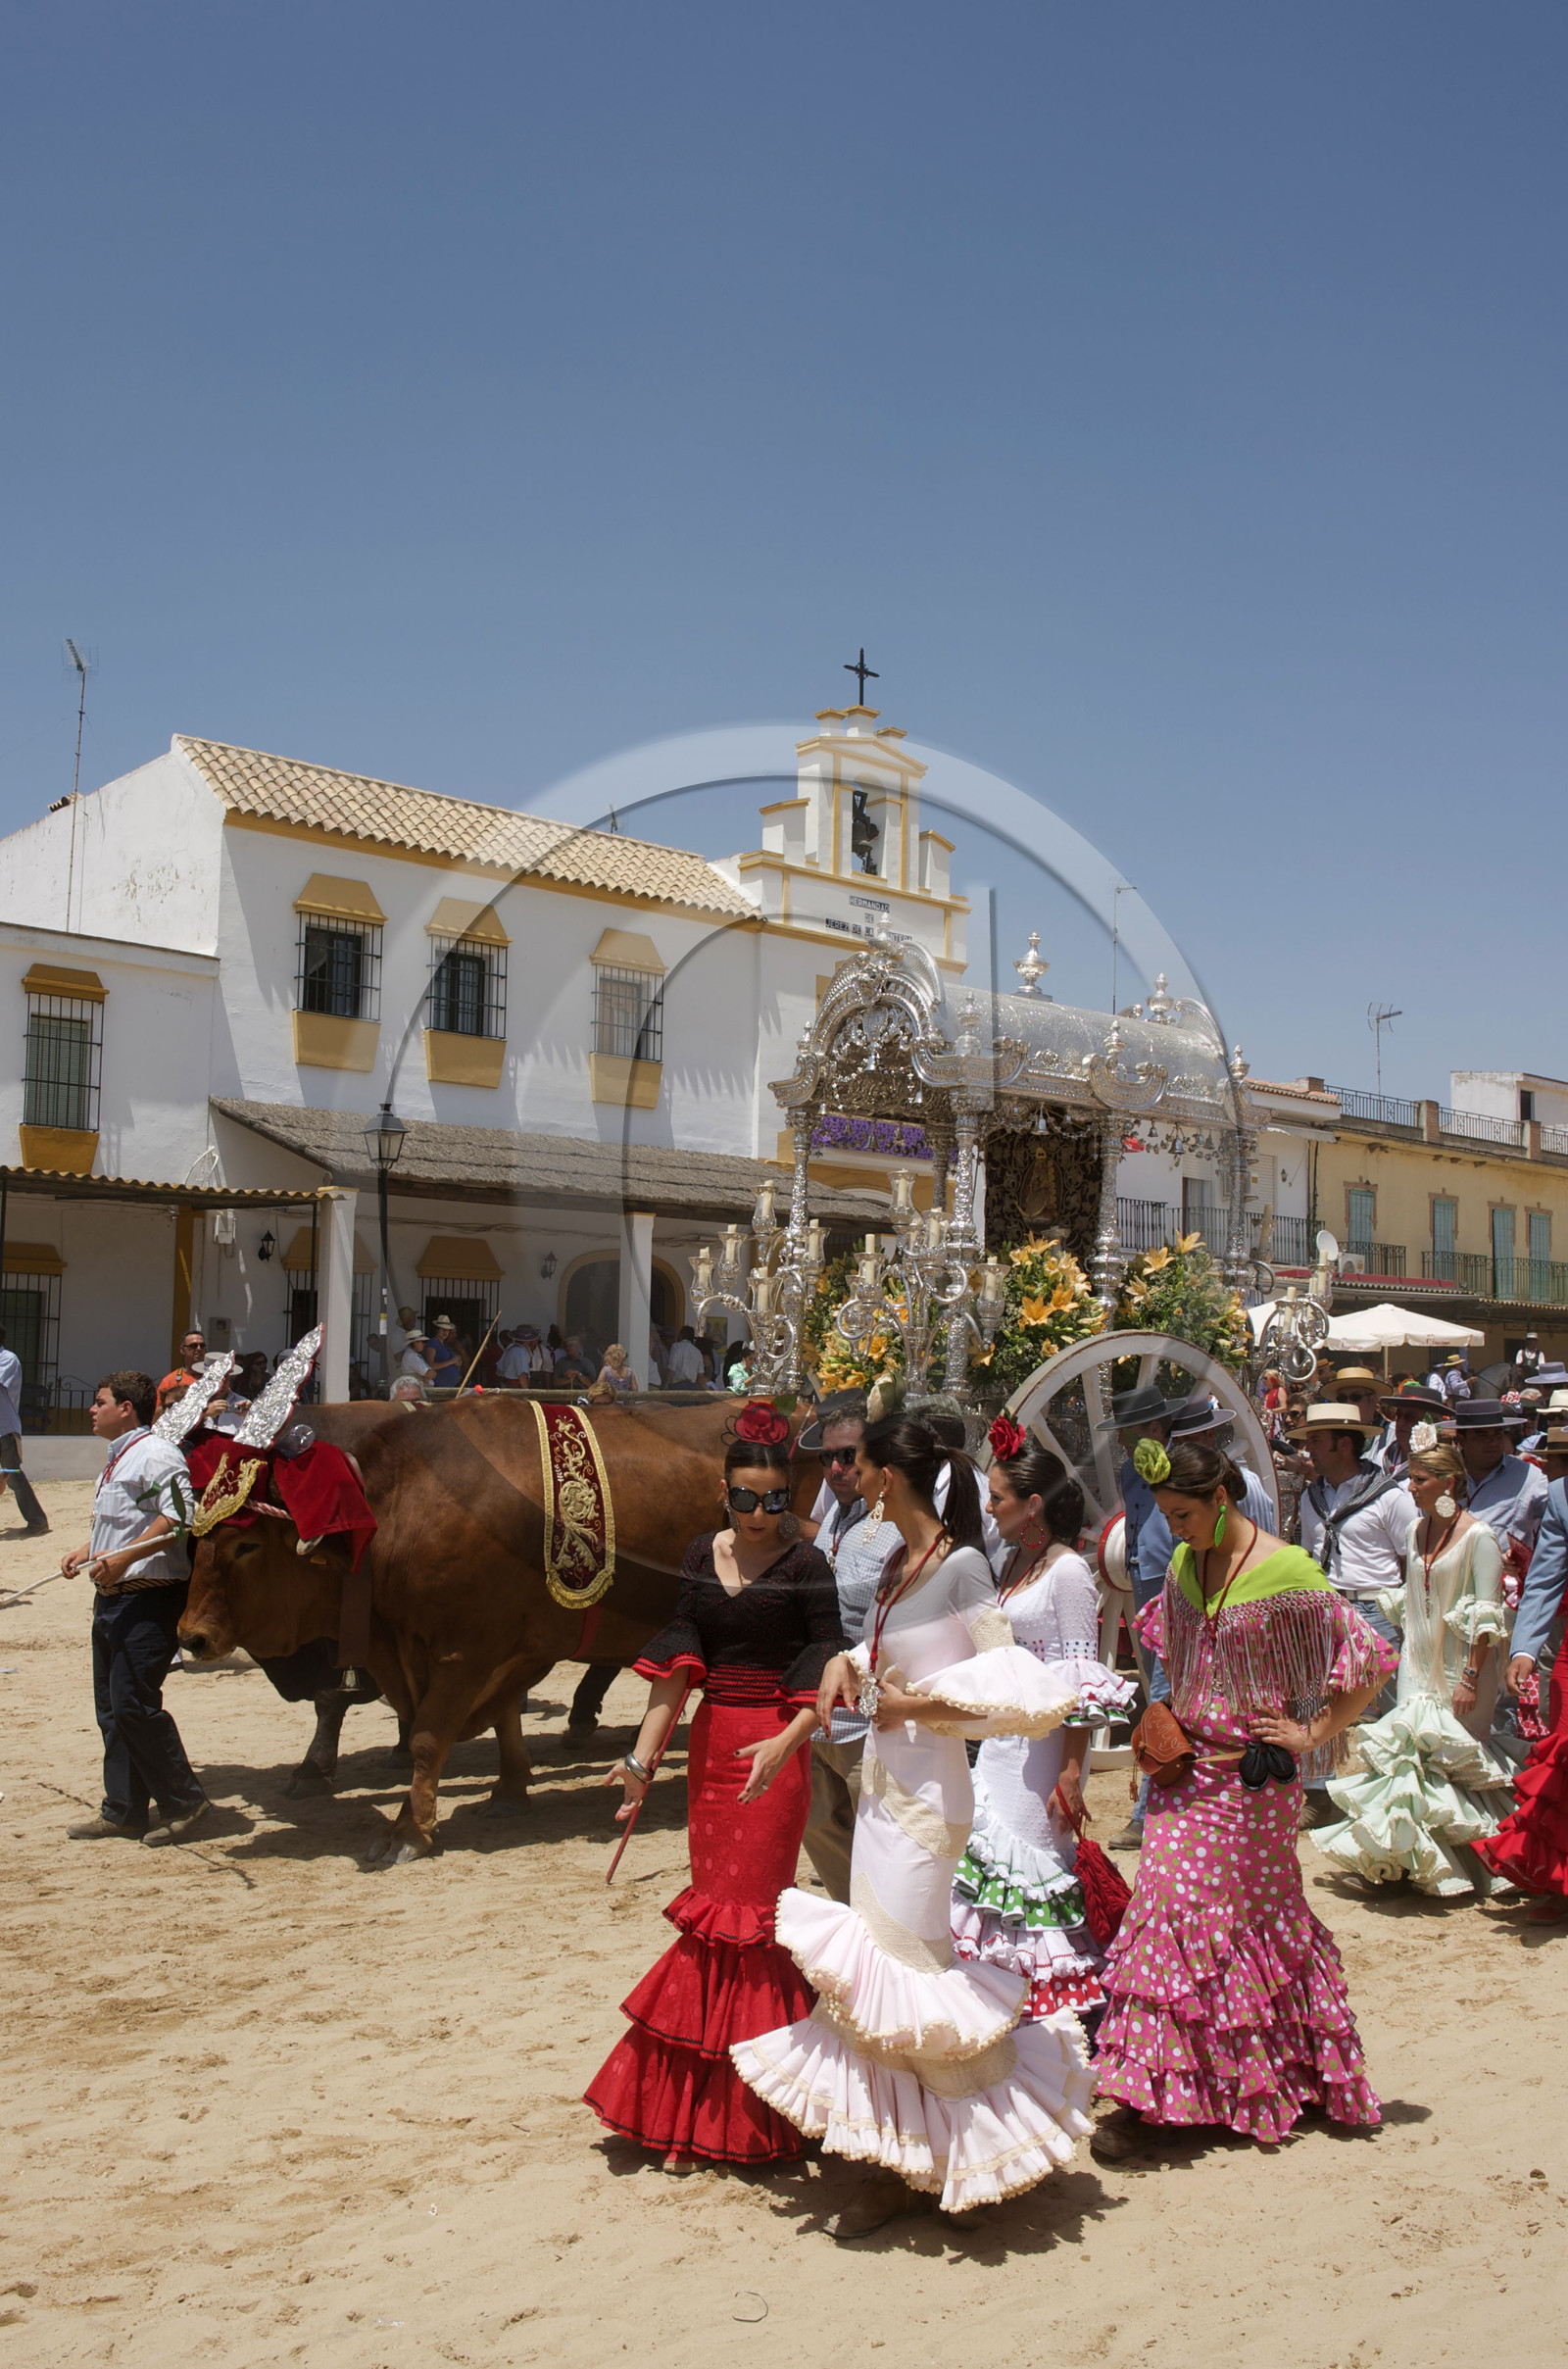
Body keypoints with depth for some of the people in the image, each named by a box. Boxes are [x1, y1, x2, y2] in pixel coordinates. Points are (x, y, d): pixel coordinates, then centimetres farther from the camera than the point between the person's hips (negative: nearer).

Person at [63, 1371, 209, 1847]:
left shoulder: (156, 1454, -12)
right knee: (111, 1707, 11)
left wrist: (123, 1557, -25)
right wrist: (86, 1551, 15)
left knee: (134, 1704, -11)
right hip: (111, 1596, 10)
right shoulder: (116, 1459, 19)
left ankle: (184, 1802, 3)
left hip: (147, 1598, -10)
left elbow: (178, 1518, -23)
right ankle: (123, 1812, 20)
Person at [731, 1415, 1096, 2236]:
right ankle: (903, 2166, 25)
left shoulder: (961, 1565, -17)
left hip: (926, 1789, -9)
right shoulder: (898, 1563, 7)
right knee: (874, 1963, 13)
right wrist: (845, 1664, 2)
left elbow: (1017, 1689, -18)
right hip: (881, 1782, 9)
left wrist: (918, 1707, -18)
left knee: (907, 1967, -3)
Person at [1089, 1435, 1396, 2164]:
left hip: (1254, 1774, -5)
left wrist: (1313, 1734, -8)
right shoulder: (1184, 1565, 5)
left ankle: (1146, 2094, 0)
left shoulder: (1286, 1571, -14)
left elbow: (1368, 1659, -12)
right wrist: (1171, 1722, 11)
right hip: (1190, 1764, 6)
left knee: (1178, 1903, -7)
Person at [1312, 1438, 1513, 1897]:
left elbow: (1488, 1617, -13)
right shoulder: (1417, 1530, 7)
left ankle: (1459, 1869, 11)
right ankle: (1413, 1859, 13)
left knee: (1451, 1758, -2)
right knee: (1412, 1751, 2)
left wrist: (1470, 1678, -16)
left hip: (1461, 1666, -6)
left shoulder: (1478, 1537, -13)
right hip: (1419, 1663, 6)